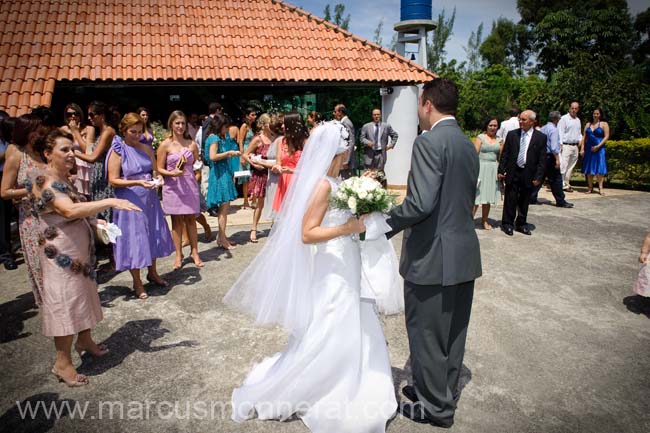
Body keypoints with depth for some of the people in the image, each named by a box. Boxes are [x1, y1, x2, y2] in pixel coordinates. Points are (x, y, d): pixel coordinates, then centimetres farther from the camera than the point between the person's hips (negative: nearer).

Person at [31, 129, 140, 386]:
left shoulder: (64, 179, 10)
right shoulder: (44, 181, -19)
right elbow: (70, 211, -34)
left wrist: (95, 221, 4)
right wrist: (110, 202, -38)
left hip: (80, 249, 9)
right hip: (60, 253, -9)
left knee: (83, 295, 18)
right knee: (65, 302, -1)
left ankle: (84, 341, 37)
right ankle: (62, 363, 12)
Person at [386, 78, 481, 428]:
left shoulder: (429, 142, -17)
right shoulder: (468, 145, 10)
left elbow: (420, 202, -25)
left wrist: (384, 225, -13)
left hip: (432, 258, -9)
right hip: (464, 255, 9)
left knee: (427, 334, 8)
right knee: (452, 332, 20)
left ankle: (435, 407, 25)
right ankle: (445, 393, 38)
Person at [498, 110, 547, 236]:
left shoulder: (541, 138, 0)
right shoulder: (512, 134, 3)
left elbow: (542, 160, 0)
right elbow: (504, 154, 5)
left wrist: (538, 177, -6)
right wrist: (501, 170, -2)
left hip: (529, 175, 0)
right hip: (512, 173, 0)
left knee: (524, 201, 11)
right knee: (510, 200, 4)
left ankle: (521, 224, 24)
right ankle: (507, 224, 16)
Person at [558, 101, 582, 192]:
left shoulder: (578, 120, 17)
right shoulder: (564, 118, -4)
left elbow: (579, 133, 24)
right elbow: (560, 132, -9)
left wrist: (580, 141, 8)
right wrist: (560, 144, -15)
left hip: (575, 146, 7)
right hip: (566, 146, -7)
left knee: (571, 167, 9)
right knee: (563, 166, -11)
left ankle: (566, 184, 16)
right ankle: (561, 185, -8)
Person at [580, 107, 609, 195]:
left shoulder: (604, 124, 4)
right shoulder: (588, 124, 15)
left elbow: (606, 136, -4)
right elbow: (584, 137, 10)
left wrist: (598, 146, -14)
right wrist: (582, 148, 1)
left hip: (599, 149, -4)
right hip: (588, 149, 4)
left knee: (599, 168, -8)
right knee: (589, 169, 5)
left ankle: (600, 188, -6)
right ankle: (590, 187, 12)